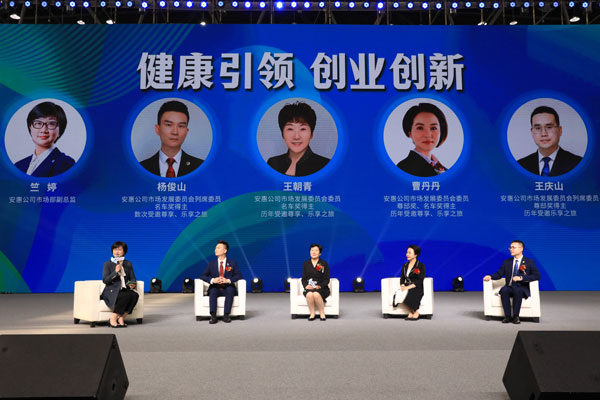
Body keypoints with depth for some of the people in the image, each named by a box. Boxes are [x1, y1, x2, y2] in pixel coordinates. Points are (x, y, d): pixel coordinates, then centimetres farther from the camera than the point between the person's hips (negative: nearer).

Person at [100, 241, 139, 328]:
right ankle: (113, 320, -22)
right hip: (112, 291, -4)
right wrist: (115, 272, -18)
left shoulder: (128, 264, 16)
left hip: (125, 290, 4)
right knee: (126, 296, -35)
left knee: (135, 295, -30)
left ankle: (121, 318, -22)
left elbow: (133, 278, 15)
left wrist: (132, 284, -9)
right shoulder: (107, 264, 5)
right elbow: (105, 280, -5)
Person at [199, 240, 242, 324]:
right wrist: (213, 280, -15)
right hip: (215, 288, 1)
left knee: (230, 290, -35)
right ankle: (213, 316, -38)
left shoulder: (232, 263, 9)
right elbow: (203, 276, 5)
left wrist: (228, 280, -19)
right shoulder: (211, 264, 13)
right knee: (213, 291, -33)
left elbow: (239, 275, 0)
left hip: (227, 288, -1)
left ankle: (226, 315, -33)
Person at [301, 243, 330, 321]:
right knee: (309, 294, -35)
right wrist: (306, 286, -11)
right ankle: (312, 314, -19)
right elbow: (303, 279, 10)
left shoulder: (324, 264, 5)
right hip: (309, 288, 2)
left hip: (322, 288, -2)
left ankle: (322, 314, -17)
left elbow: (326, 279, 1)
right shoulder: (306, 264, 13)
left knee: (316, 294, -36)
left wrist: (319, 286, -16)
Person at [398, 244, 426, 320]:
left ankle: (415, 312, -14)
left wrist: (408, 287, -20)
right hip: (407, 288, 5)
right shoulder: (405, 265, 16)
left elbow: (420, 281, -9)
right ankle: (411, 312, -14)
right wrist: (402, 286, -10)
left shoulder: (421, 266, 0)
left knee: (410, 294, -36)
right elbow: (402, 278, 13)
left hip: (417, 288, -4)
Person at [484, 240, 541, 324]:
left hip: (522, 288, -3)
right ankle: (507, 316, -25)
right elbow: (499, 274, 12)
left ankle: (516, 316, -26)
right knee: (504, 290, -32)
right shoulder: (507, 262, 16)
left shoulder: (529, 262, 5)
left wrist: (521, 278, -19)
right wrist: (490, 276, -9)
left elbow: (537, 276, -7)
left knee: (518, 291, -37)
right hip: (509, 287, 3)